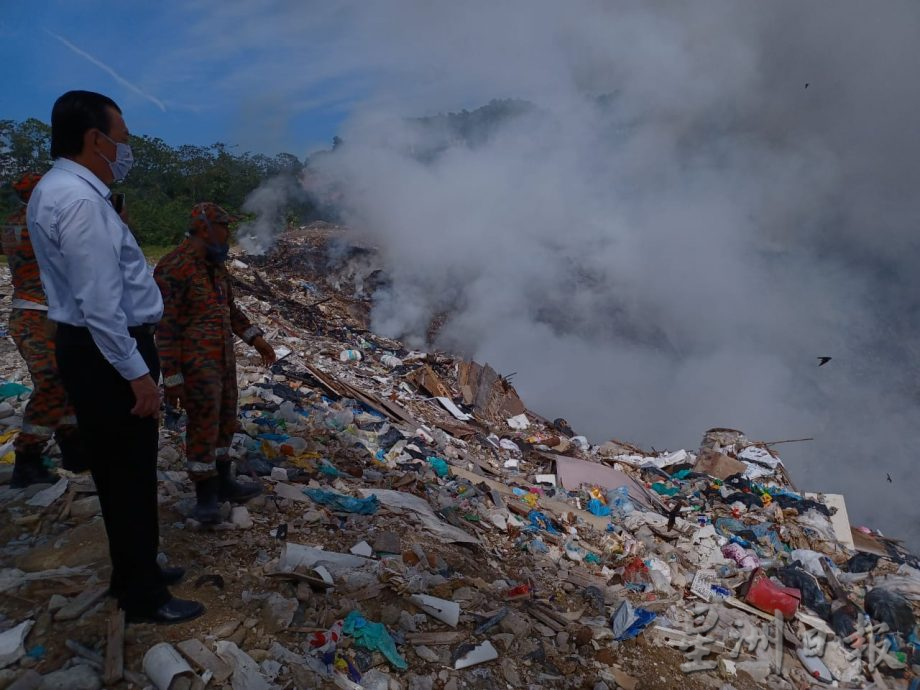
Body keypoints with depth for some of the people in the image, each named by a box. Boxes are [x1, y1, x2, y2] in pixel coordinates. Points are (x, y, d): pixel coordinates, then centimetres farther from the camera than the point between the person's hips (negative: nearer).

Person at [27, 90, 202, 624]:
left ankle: (137, 570, 37)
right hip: (108, 354, -10)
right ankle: (144, 596, 16)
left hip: (96, 348, 11)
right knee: (129, 474, 1)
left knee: (124, 471, 20)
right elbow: (100, 305, -25)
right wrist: (137, 372, -22)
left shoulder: (62, 189, 12)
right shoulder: (80, 202, -21)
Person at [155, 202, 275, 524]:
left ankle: (223, 483, 31)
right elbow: (166, 328, -18)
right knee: (203, 429, 0)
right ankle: (206, 497, 15)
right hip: (196, 365, -8)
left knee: (224, 423, 16)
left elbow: (230, 308, 20)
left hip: (223, 359, 8)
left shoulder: (215, 266, 9)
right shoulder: (173, 268, -18)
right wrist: (172, 379, -17)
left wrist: (257, 340, 14)